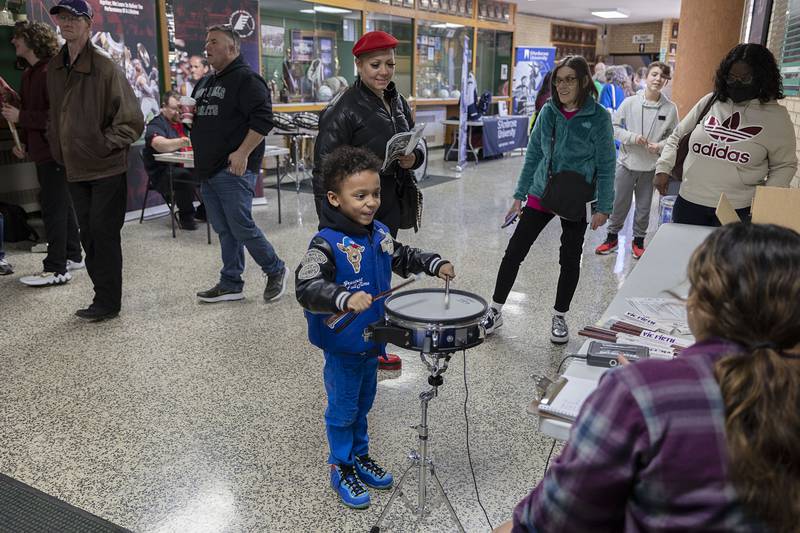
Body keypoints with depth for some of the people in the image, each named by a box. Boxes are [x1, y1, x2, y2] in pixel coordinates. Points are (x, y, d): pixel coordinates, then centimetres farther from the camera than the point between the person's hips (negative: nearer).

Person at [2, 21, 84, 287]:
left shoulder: (52, 72, -14)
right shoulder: (29, 74, 14)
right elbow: (30, 111, 19)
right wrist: (24, 142, 10)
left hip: (55, 150, -9)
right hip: (41, 150, 9)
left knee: (53, 207, -7)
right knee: (62, 204, 15)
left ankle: (56, 269, -2)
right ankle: (72, 256, 25)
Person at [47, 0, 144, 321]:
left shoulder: (106, 68, -12)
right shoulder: (54, 68, 9)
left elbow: (132, 122, -12)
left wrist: (103, 145, -16)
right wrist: (57, 146, 14)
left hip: (107, 169, -7)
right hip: (74, 169, 7)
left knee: (104, 235, -1)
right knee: (88, 235, 12)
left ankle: (108, 303, 10)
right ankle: (103, 296, 24)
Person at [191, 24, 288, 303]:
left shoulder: (246, 79, -8)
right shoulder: (205, 83, 20)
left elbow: (262, 118, -19)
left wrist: (243, 153, -22)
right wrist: (187, 114, 14)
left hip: (233, 169, -9)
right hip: (207, 170, 9)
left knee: (241, 227, -8)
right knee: (224, 230, 10)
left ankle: (276, 271, 11)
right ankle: (230, 284, 17)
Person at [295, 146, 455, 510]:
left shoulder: (379, 232, -1)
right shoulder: (327, 244, -25)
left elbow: (402, 257, 16)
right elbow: (306, 288, -34)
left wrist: (435, 264, 2)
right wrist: (345, 299, -49)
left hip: (372, 339, 7)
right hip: (341, 346, -7)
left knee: (363, 403, 24)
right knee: (343, 409, 11)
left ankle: (360, 455, 43)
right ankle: (341, 468, 31)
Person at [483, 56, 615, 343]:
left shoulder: (598, 117, -12)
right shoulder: (548, 112, -3)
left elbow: (605, 165, -8)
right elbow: (533, 154, 5)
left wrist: (603, 207, -10)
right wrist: (520, 195, 5)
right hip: (541, 195, 3)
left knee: (570, 260, 12)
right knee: (514, 252, 3)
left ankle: (559, 317, 30)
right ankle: (495, 311, 17)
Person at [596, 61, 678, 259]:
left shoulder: (670, 108, -5)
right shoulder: (629, 102, -7)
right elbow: (613, 126, -3)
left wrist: (659, 146, -15)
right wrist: (632, 137, -16)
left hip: (651, 167, 1)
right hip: (627, 163, 0)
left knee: (644, 207, 12)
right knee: (619, 204, 11)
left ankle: (638, 240, 30)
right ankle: (612, 237, 29)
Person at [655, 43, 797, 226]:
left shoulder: (776, 116, 1)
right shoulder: (710, 102, 6)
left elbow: (784, 165, 6)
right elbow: (677, 137, 15)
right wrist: (663, 168, 4)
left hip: (737, 211, -2)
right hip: (689, 202, 2)